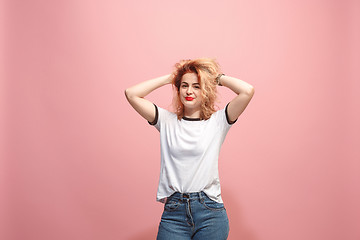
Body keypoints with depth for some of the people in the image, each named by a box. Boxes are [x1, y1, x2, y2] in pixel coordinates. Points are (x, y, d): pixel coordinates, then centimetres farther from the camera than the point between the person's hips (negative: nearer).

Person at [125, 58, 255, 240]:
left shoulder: (217, 121, 2)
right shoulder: (167, 121, 8)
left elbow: (247, 90, -11)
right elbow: (132, 94, 1)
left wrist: (218, 77, 5)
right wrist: (169, 78, 6)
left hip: (209, 212, -1)